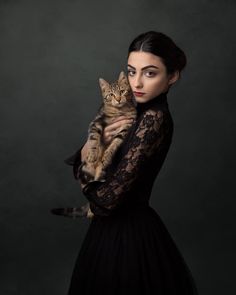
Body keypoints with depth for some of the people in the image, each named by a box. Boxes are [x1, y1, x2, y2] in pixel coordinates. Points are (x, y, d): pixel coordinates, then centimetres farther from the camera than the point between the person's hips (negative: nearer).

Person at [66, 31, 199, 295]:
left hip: (128, 235, -8)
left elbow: (106, 199, -26)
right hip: (117, 228, 8)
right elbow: (81, 164, 5)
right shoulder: (134, 113, 4)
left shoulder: (154, 119, -22)